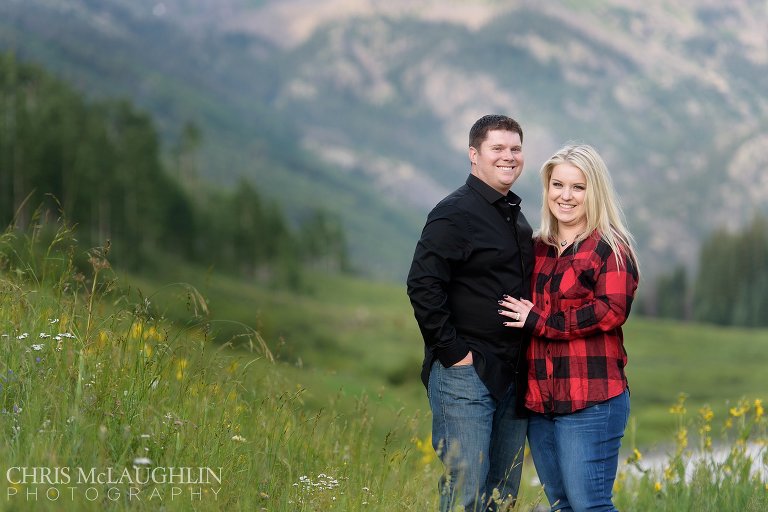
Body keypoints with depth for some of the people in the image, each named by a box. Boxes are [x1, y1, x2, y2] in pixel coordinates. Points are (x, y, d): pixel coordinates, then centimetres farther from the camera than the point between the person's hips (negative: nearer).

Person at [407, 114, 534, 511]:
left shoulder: (517, 218, 17)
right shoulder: (454, 213, -9)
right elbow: (423, 286, -18)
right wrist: (453, 352, -18)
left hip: (512, 377, 8)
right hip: (467, 374, -8)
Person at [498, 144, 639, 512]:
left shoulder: (611, 248, -3)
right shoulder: (537, 248, 16)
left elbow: (611, 311, -16)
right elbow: (521, 309, 24)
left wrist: (538, 322, -13)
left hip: (591, 402, -7)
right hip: (539, 401, 7)